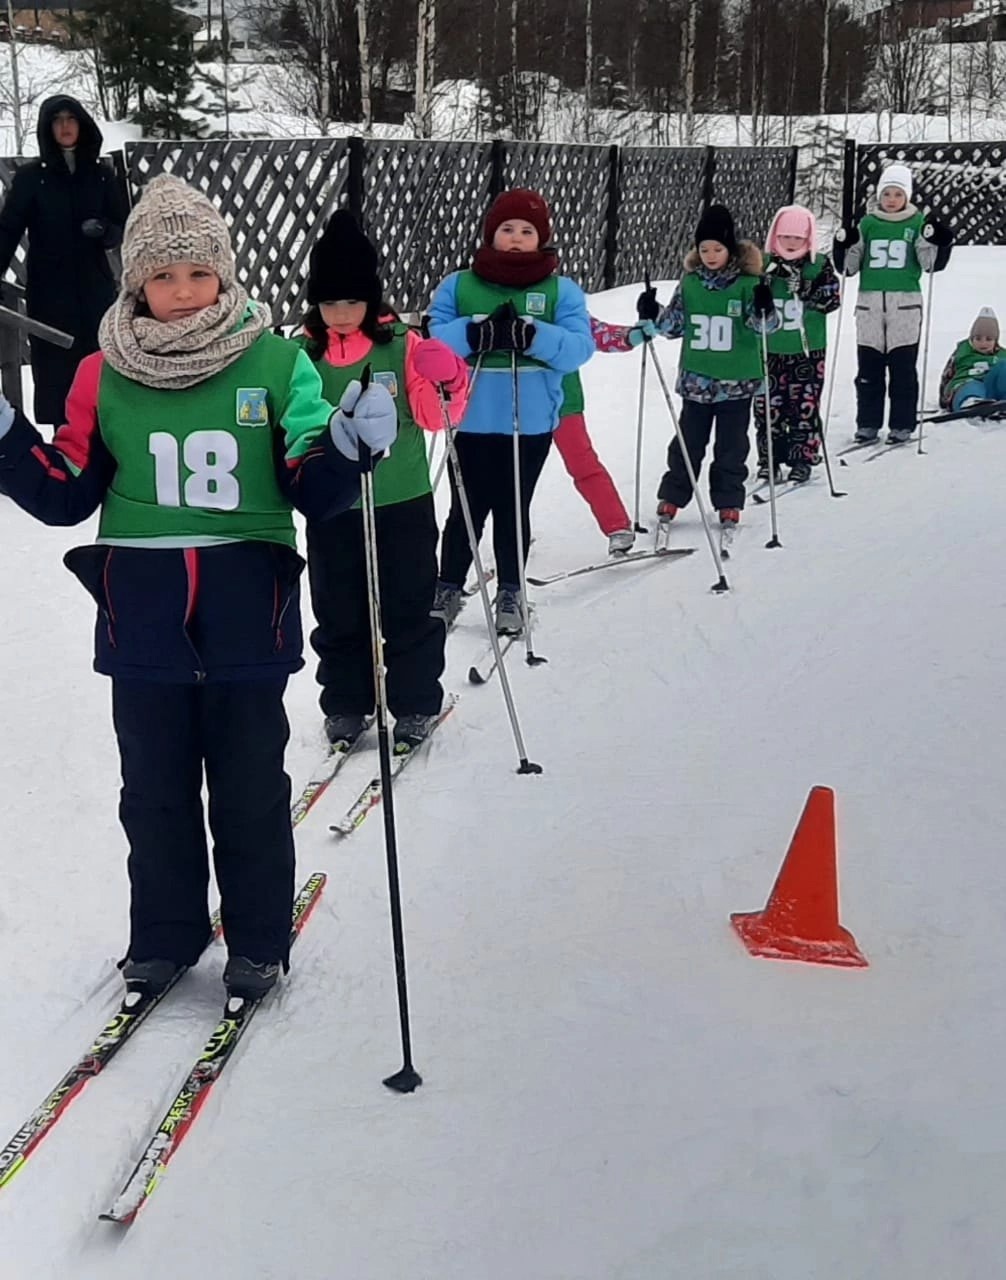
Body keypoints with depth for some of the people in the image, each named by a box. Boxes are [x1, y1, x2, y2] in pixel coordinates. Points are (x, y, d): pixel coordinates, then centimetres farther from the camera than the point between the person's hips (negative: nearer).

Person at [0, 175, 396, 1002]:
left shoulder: (276, 362, -3)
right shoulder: (104, 373, 2)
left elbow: (312, 492, -3)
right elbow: (66, 494, 5)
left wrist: (349, 445, -22)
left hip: (246, 613, -2)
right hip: (143, 615, 2)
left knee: (249, 786, 8)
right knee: (155, 786, 13)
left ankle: (258, 937, 25)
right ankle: (164, 935, 29)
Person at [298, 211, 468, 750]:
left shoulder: (403, 346, -7)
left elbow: (434, 416, -7)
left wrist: (446, 384, -26)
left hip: (402, 503, -2)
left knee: (407, 611, 7)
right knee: (338, 614, 11)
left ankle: (416, 704, 22)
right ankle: (345, 705, 26)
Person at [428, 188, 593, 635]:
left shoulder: (561, 290, 1)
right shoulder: (458, 286, 2)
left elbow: (579, 347, -10)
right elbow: (430, 340, -7)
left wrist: (532, 335, -26)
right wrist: (475, 332, -23)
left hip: (531, 423, 0)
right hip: (472, 420, 0)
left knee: (513, 509, 10)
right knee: (467, 509, 6)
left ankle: (510, 594, 24)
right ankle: (448, 589, 22)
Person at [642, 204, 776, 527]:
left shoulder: (748, 283, -6)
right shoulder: (689, 283, 3)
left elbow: (766, 325, -10)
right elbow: (674, 325, 11)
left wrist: (764, 309, -31)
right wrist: (652, 315, -6)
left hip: (737, 381, -2)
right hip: (696, 379, 2)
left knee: (731, 445, 7)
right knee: (688, 441, 8)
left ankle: (728, 502, 17)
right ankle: (672, 497, 19)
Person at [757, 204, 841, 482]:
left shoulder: (819, 265, 0)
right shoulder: (763, 264, 1)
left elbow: (832, 298, -9)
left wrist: (802, 287, -23)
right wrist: (765, 279, -18)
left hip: (807, 350, -1)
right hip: (769, 350, 1)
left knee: (804, 406, 1)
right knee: (767, 406, 4)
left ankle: (803, 459, 10)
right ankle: (769, 458, 15)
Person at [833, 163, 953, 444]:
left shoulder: (918, 224, 4)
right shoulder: (867, 224, 8)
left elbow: (932, 262, -1)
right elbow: (849, 266, 10)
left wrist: (940, 242, -19)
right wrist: (843, 245, -7)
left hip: (905, 306, -2)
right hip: (870, 305, 2)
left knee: (903, 369, 1)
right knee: (869, 369, 5)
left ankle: (902, 425, 7)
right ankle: (867, 424, 13)